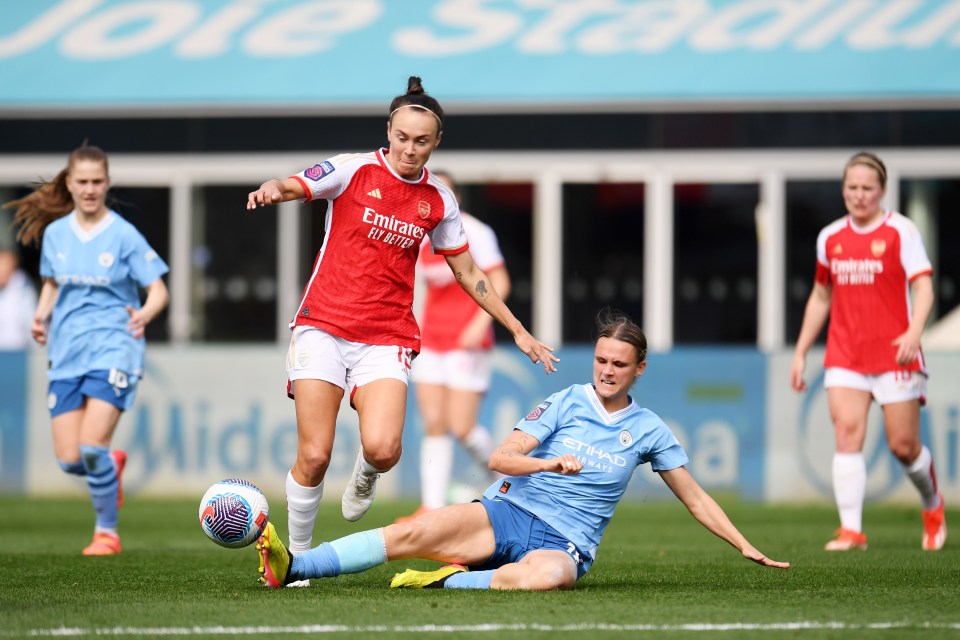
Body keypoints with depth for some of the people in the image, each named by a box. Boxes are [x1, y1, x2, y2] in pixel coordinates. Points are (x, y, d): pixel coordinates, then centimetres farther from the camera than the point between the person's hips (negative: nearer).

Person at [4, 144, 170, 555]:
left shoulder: (123, 235, -4)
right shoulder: (55, 233, 8)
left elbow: (158, 290, -4)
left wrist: (144, 314, -25)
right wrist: (42, 315, 3)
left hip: (113, 348, -4)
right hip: (67, 353, 4)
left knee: (92, 447, -18)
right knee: (69, 460, -3)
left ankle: (107, 532, 0)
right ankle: (112, 466, 33)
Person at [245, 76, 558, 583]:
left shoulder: (438, 201, 7)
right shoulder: (353, 170, -2)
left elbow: (468, 274, 17)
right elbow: (293, 187, -12)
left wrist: (518, 332, 17)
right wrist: (272, 189, -37)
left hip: (387, 340, 2)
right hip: (324, 327, -2)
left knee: (382, 449, -21)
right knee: (314, 457, -10)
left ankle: (365, 474, 17)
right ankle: (297, 553, 12)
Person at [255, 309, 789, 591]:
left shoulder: (649, 431, 9)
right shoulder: (567, 403, 7)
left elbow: (696, 498, 17)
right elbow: (500, 458, -1)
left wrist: (750, 549, 11)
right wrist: (551, 463, -20)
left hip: (564, 542, -1)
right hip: (509, 512, 1)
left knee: (551, 575, -42)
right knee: (415, 533, -26)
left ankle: (448, 582, -31)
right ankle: (292, 568, -33)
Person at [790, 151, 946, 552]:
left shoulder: (900, 231, -3)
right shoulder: (830, 238, 10)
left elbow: (923, 288, -10)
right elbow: (820, 297, 21)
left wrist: (914, 332, -28)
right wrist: (800, 353, 18)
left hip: (894, 355, -3)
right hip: (844, 357, 3)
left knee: (903, 445, -1)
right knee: (847, 433, -14)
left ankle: (932, 505, 30)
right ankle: (851, 530, -16)